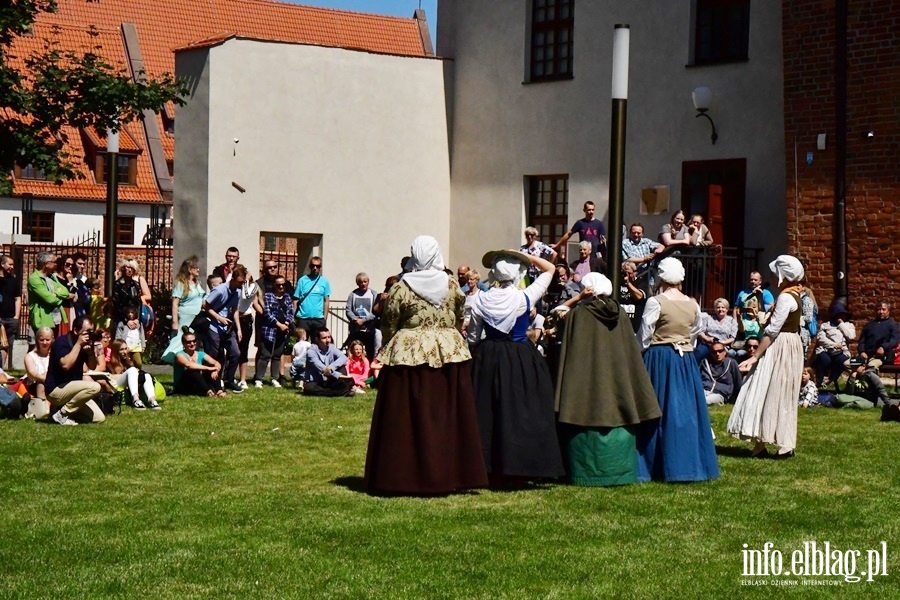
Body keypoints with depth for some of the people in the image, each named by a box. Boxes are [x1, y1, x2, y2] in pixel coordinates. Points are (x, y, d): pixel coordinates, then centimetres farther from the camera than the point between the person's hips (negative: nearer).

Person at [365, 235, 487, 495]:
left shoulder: (401, 288, -6)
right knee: (445, 417, 8)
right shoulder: (452, 285, 2)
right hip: (451, 353, 3)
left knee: (408, 418, 2)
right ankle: (446, 475, 11)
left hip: (408, 356, -3)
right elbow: (460, 321, 12)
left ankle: (405, 476, 3)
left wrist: (386, 352, 17)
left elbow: (388, 326, 0)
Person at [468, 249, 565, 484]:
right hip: (521, 359, -2)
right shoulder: (524, 298, -9)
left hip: (488, 358, 2)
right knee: (520, 411, 3)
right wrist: (527, 256, 3)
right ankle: (517, 470, 2)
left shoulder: (481, 300, -3)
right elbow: (549, 269, 3)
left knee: (488, 411, 8)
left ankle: (491, 469, 10)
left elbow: (473, 335, 5)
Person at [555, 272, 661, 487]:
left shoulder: (578, 314, -6)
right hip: (617, 379, 4)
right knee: (616, 421, 9)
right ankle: (620, 471, 12)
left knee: (590, 421, -1)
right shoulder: (620, 314, 5)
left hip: (587, 383, -4)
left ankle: (589, 472, -2)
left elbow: (570, 352, -7)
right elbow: (632, 352, 9)